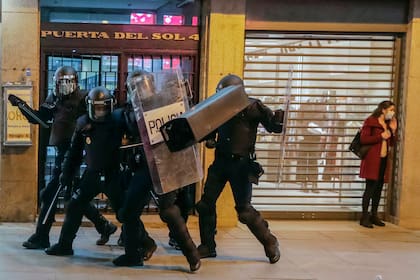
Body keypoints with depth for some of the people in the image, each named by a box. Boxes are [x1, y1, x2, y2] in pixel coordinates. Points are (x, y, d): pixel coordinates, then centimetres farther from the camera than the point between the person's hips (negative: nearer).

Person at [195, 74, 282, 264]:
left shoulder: (251, 107, -10)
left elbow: (273, 126, -13)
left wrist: (278, 119, -35)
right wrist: (209, 139, 1)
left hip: (241, 164, -6)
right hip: (220, 162, 6)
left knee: (244, 209, -8)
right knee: (206, 203, 6)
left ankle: (270, 243, 12)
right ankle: (208, 246, 21)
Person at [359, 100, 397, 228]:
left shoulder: (388, 124, 18)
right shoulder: (370, 121, -4)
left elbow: (391, 143, 18)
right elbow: (363, 139, -13)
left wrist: (393, 130, 5)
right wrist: (381, 136, -14)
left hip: (383, 160, 7)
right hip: (372, 159, -7)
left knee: (379, 188, 8)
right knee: (370, 187, -8)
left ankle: (374, 215, 16)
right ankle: (364, 217, -4)